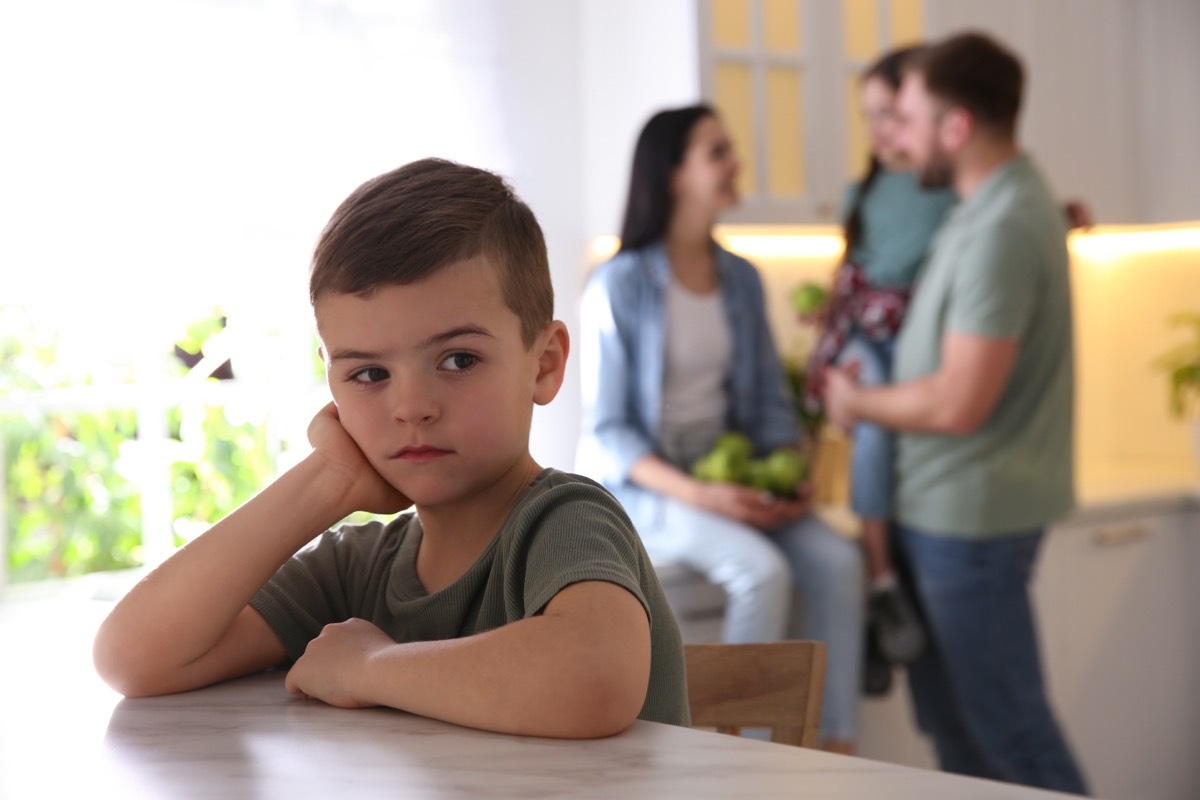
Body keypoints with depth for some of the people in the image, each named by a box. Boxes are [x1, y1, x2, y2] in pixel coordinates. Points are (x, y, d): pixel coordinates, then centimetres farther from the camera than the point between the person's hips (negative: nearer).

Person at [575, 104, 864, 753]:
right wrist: (697, 496, -22)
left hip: (729, 477, 6)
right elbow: (607, 431, -11)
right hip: (639, 486, -6)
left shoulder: (742, 279, 8)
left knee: (836, 559, -19)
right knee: (763, 570, -29)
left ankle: (838, 745, -14)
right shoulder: (619, 285, -10)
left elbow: (770, 400, 14)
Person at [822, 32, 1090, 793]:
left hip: (972, 515, -10)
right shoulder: (1006, 196, 10)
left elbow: (958, 404, -25)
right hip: (944, 506, 10)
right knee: (951, 719, 17)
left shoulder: (1001, 230, -22)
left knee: (1005, 722, 1)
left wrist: (856, 401, -9)